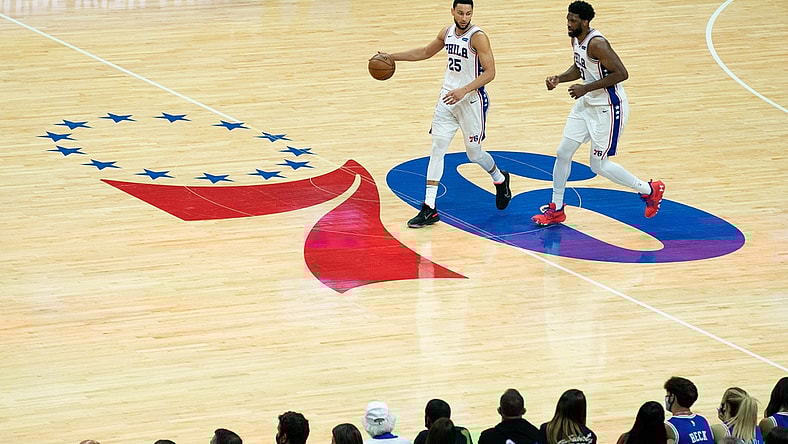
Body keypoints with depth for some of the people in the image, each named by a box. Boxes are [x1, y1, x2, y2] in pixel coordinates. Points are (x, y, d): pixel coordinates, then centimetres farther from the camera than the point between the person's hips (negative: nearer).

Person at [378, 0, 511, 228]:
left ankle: (500, 179, 39)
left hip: (472, 101, -6)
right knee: (437, 148, -3)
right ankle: (429, 208, -4)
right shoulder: (447, 33, 5)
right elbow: (425, 52, 23)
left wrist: (464, 90, -29)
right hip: (448, 98, 6)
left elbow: (490, 72, -20)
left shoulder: (478, 37, -16)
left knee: (474, 153, 6)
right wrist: (392, 57, 19)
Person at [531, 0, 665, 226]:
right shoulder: (576, 39, 3)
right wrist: (559, 78, 0)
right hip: (587, 104, 9)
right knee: (563, 153, 8)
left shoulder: (597, 44, -26)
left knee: (599, 165, -2)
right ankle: (556, 209, 22)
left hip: (608, 108, -9)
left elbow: (621, 73, -29)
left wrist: (586, 88, -27)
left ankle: (649, 190, 17)